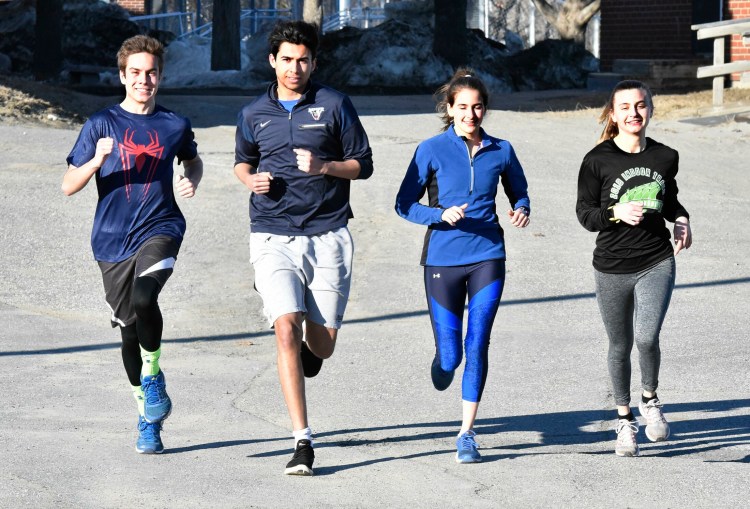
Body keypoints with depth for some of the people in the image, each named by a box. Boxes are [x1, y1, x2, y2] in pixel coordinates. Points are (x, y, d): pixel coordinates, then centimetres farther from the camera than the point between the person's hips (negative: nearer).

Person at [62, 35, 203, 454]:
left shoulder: (175, 125, 5)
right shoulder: (101, 125, 1)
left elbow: (192, 161, 27)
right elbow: (69, 186, -1)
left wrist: (192, 181, 4)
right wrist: (98, 160, -19)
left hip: (160, 229, -1)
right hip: (113, 240, 1)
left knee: (144, 297, -31)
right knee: (129, 332, 6)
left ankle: (153, 373, -6)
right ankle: (149, 419, 23)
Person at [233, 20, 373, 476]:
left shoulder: (335, 105, 3)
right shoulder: (254, 115, 10)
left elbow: (363, 165, 5)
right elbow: (242, 163, 25)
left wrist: (323, 166, -13)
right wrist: (251, 179, 2)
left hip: (328, 236, -1)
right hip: (274, 237, 1)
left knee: (321, 344, 1)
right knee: (286, 329, -16)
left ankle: (307, 352, 43)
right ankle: (303, 443, -15)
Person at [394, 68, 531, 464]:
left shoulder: (500, 151, 3)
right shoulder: (432, 150, -4)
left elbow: (519, 193, 17)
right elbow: (405, 204, -4)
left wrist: (521, 211, -6)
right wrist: (441, 215, -21)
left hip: (487, 257, 1)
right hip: (443, 259, -1)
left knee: (477, 345, -6)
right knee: (450, 354, 1)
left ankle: (467, 434, 3)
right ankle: (444, 362, 41)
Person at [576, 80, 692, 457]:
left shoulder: (665, 157, 2)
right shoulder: (597, 160, -7)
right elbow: (585, 213, -6)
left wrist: (681, 219, 0)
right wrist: (617, 212, -24)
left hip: (656, 262, 0)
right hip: (612, 269, 0)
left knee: (646, 337, -19)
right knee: (620, 347, 12)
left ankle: (650, 399, 10)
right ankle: (624, 419, 32)